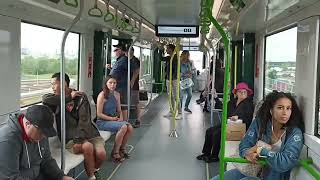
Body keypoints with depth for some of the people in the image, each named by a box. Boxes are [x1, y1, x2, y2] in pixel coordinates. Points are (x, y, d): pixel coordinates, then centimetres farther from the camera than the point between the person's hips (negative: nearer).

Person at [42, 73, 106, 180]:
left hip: (89, 133, 1)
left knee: (101, 154, -23)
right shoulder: (57, 99, 7)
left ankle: (94, 170, 12)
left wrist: (79, 139, -23)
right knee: (88, 147, -30)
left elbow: (84, 120, -9)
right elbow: (45, 99, -17)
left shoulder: (80, 96, 1)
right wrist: (68, 97, -13)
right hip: (70, 137, 0)